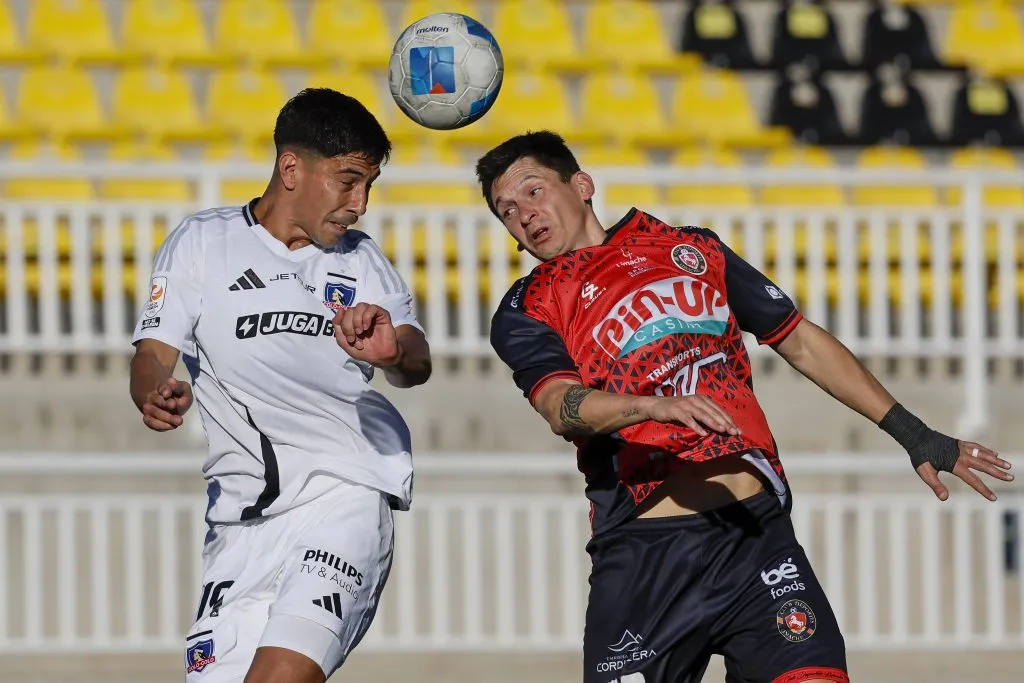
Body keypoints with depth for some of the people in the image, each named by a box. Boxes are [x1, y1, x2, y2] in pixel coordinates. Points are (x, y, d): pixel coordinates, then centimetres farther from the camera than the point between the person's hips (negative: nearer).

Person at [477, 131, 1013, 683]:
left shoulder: (693, 249, 19)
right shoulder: (526, 312, 8)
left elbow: (801, 342, 24)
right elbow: (561, 407, -11)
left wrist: (912, 434, 22)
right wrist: (659, 407, -30)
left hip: (755, 535, 1)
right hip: (641, 554, -1)